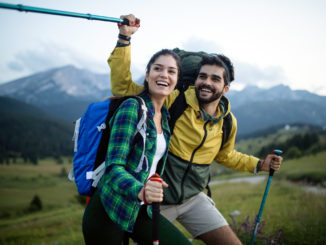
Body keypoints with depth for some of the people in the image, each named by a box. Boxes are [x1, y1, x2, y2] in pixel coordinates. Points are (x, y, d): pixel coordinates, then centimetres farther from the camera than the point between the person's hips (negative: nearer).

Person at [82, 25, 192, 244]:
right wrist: (140, 191, -39)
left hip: (141, 210, 6)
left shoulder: (166, 116, 8)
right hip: (109, 210, -6)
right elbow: (114, 166, -23)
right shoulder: (132, 107, -14)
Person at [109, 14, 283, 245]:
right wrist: (125, 39, -26)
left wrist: (259, 164, 10)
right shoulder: (173, 101, -17)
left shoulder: (228, 122, -2)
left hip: (193, 199, 4)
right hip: (156, 200, -4)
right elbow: (122, 87, -18)